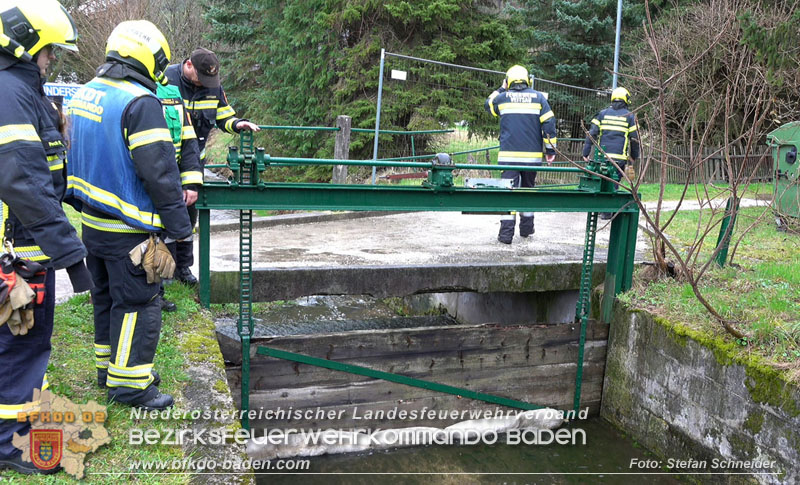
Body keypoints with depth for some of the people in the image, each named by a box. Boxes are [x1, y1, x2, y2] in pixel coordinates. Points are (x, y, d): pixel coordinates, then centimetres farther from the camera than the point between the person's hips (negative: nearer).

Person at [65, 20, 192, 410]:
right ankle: (129, 382, 10)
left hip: (92, 224, 9)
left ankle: (108, 367, 33)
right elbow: (159, 171, -23)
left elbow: (76, 158, 17)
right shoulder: (140, 103, -20)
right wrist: (179, 226, -17)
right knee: (137, 304, 2)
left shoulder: (83, 95, 9)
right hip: (128, 231, -9)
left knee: (106, 297, 20)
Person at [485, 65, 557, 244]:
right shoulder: (538, 97, 4)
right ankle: (526, 228, 27)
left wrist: (501, 89, 33)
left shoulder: (502, 98, 3)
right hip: (532, 155, 2)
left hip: (509, 155, -2)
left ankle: (506, 233, -10)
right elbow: (549, 123, 0)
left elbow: (488, 104, 26)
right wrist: (551, 150, 4)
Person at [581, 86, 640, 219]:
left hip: (602, 157, 2)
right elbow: (635, 138, 6)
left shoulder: (602, 113, 10)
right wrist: (634, 156, 17)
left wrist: (586, 153, 3)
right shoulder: (630, 116, 5)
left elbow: (592, 133, 3)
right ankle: (607, 211, 1)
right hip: (619, 157, -2)